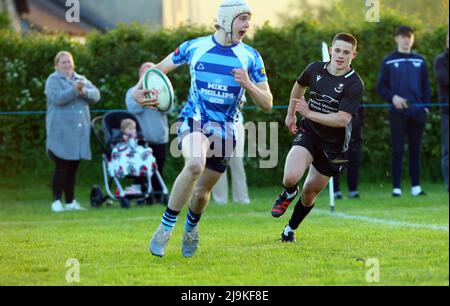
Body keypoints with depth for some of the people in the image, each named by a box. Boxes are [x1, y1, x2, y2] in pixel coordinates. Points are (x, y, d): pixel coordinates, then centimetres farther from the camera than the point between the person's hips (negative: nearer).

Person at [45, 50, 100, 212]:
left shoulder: (82, 79, 16)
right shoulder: (53, 80, -1)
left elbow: (96, 95, 4)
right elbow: (57, 98, -18)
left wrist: (84, 91, -16)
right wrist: (74, 90, -28)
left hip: (79, 131, 5)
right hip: (61, 132, -5)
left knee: (73, 168, 8)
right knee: (61, 167, -8)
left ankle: (70, 202, 13)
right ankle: (56, 201, -2)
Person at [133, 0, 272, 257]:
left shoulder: (250, 57, 0)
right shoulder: (195, 47, 0)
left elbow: (267, 103, 1)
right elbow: (158, 69, 12)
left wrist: (248, 84, -19)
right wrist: (138, 90, -7)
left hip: (225, 129, 2)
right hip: (194, 120, -2)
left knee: (202, 191, 9)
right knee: (195, 165, -33)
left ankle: (192, 226, 46)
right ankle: (165, 228, -20)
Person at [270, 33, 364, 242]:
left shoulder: (355, 84, -16)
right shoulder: (315, 69, -3)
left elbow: (343, 119, -25)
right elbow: (299, 86, 21)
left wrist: (310, 114, -26)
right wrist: (291, 114, 27)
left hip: (333, 145, -1)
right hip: (308, 133, 1)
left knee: (309, 194, 11)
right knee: (291, 177, -25)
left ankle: (290, 230, 36)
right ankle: (289, 193, 12)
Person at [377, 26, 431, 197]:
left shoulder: (419, 61, 12)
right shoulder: (389, 62, 4)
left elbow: (425, 86, 14)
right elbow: (381, 87, 4)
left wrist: (426, 106, 3)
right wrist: (392, 97, -13)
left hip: (418, 112, 2)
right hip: (397, 112, -2)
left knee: (415, 150, 5)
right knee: (397, 150, -3)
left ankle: (416, 186, 8)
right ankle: (396, 188, -2)